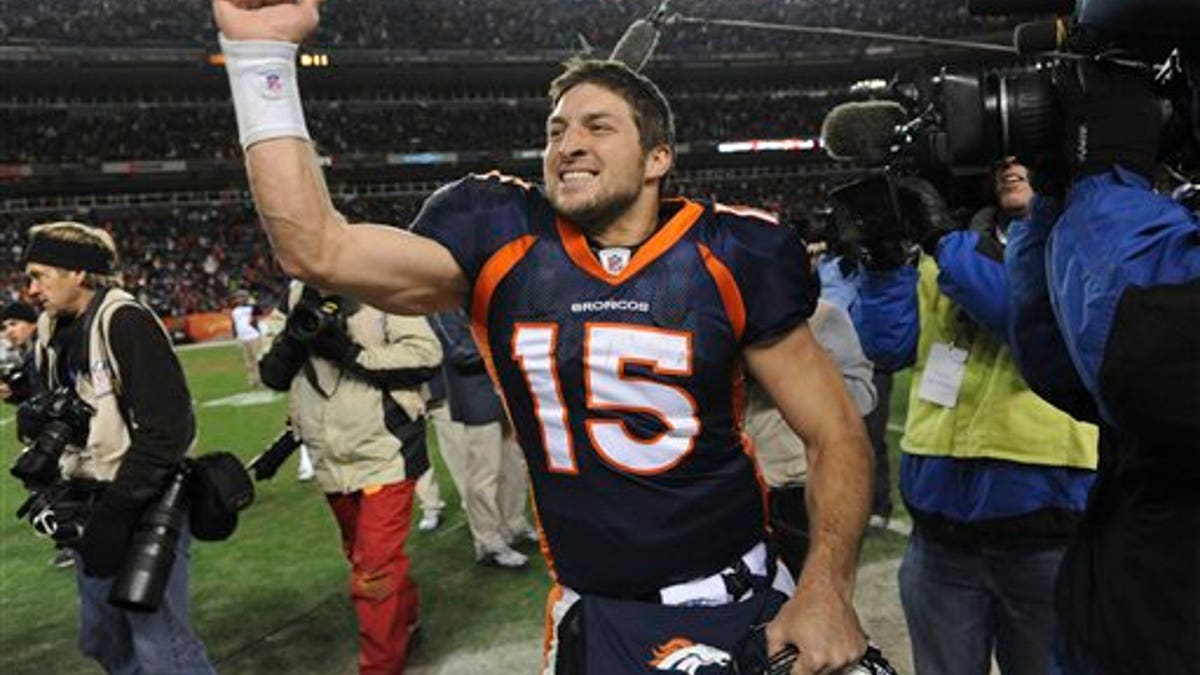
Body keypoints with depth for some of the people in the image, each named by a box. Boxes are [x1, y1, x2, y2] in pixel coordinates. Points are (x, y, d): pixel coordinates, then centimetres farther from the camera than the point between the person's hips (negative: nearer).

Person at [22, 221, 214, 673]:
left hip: (145, 504, -9)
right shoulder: (51, 332, 10)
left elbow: (167, 428, -21)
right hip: (90, 503, 9)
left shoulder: (124, 321, -16)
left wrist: (117, 511, -21)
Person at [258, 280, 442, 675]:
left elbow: (426, 353, -16)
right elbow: (273, 376, 6)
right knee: (361, 557, 22)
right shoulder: (299, 297, 7)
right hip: (332, 463, 6)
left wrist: (352, 353, -22)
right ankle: (404, 622, 45)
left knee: (375, 570, -5)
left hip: (385, 455, -6)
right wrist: (293, 338, -13)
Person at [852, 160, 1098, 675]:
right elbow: (891, 347, 3)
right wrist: (883, 254, -8)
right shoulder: (954, 248, 11)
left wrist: (942, 235, -19)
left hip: (1040, 508, -3)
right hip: (940, 511, 3)